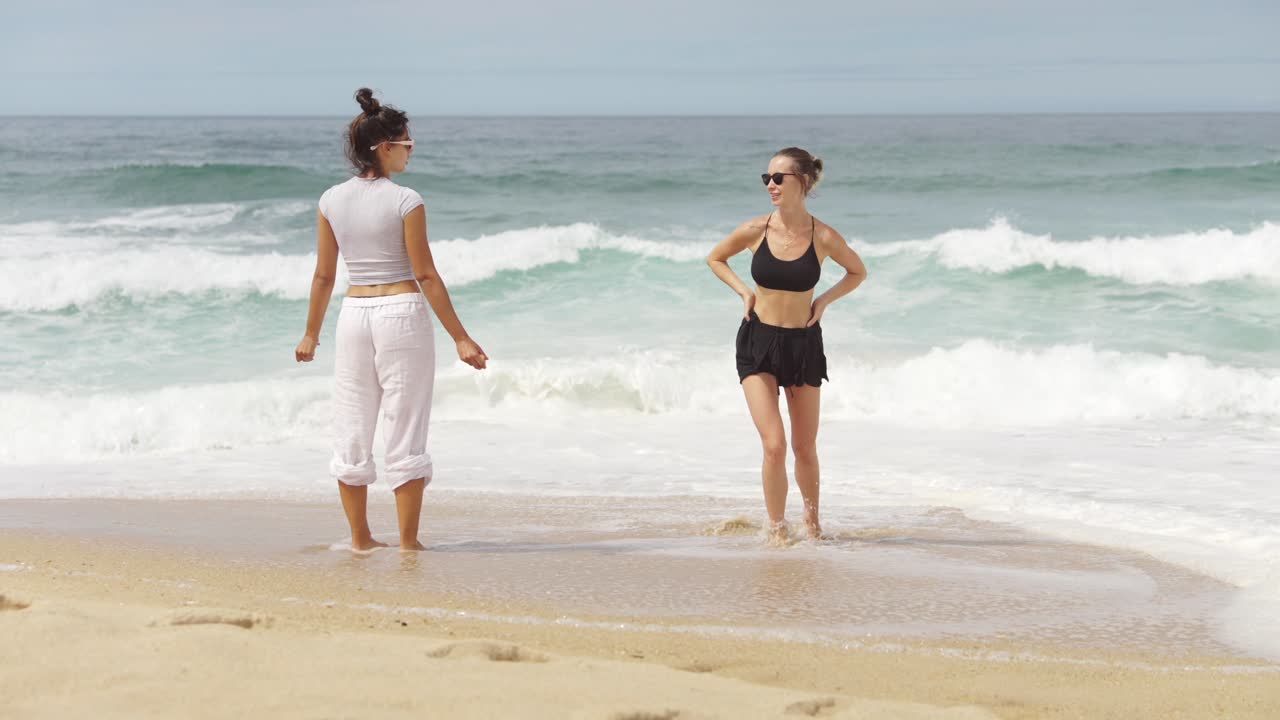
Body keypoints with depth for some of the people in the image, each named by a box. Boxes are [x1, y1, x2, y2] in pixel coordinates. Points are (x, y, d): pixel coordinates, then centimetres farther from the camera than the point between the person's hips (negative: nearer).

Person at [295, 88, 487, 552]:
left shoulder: (332, 201, 1)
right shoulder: (405, 201, -11)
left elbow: (324, 275, 6)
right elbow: (425, 275, -10)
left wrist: (311, 333, 18)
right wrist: (460, 338, -5)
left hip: (354, 314, 4)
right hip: (403, 313, -4)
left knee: (352, 432, 12)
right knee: (406, 433, 3)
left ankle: (360, 538, 19)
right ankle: (408, 541, 5)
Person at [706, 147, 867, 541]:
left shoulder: (824, 237, -9)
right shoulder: (755, 231, -7)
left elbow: (858, 272, 10)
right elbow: (715, 258, 13)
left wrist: (824, 300, -2)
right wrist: (744, 291, -1)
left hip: (803, 344, 1)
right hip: (758, 344, 0)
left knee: (805, 449, 11)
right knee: (774, 444, -13)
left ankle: (812, 520, 34)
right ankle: (777, 530, 0)